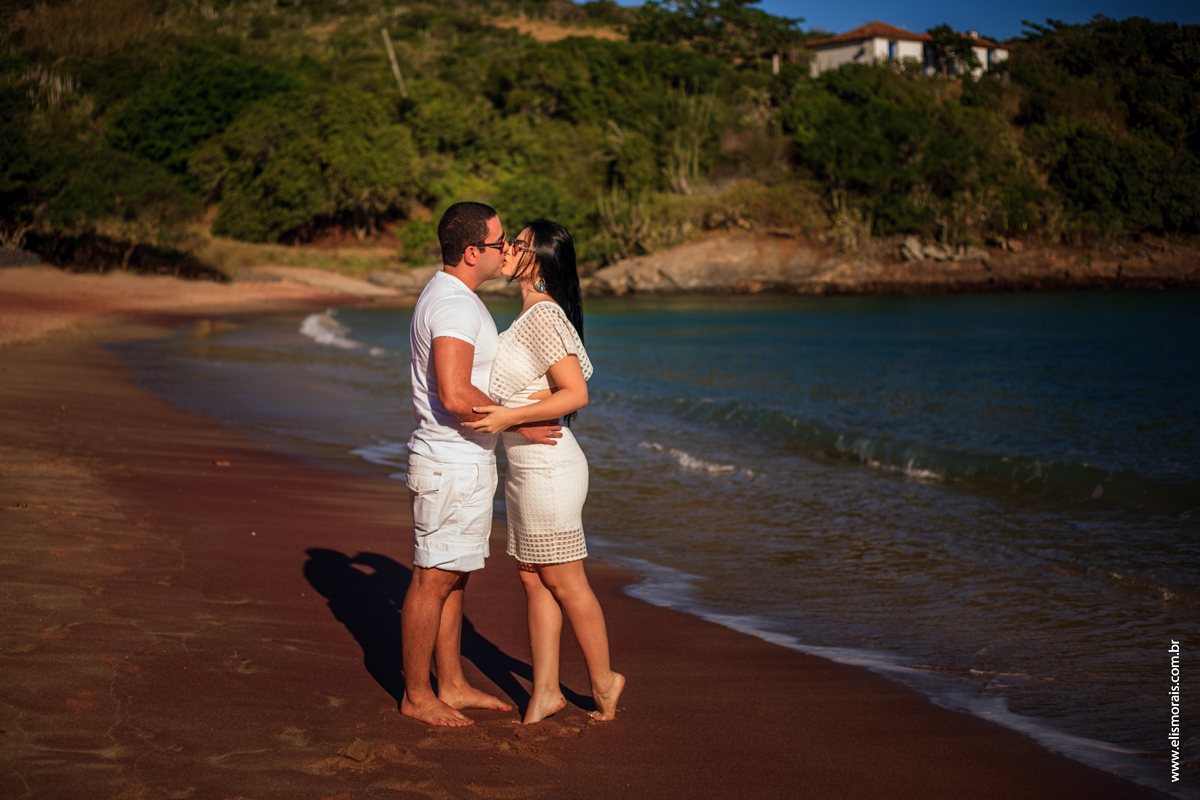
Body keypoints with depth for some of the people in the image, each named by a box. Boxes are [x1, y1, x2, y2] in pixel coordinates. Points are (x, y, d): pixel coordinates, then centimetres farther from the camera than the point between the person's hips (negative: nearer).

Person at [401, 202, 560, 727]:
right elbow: (455, 395, -31)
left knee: (453, 579, 16)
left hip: (463, 461, 10)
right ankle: (417, 695, 10)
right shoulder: (454, 305, -21)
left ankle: (452, 686, 25)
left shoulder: (448, 296, 14)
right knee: (434, 580, -1)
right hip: (452, 466, -10)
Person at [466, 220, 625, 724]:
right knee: (533, 578, 12)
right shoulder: (529, 314, 12)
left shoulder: (544, 316, -18)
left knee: (564, 581, 2)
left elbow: (576, 393, -23)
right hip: (525, 466, 10)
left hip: (548, 467, -10)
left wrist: (509, 416, -25)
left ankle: (603, 680, 19)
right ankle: (545, 690, 18)